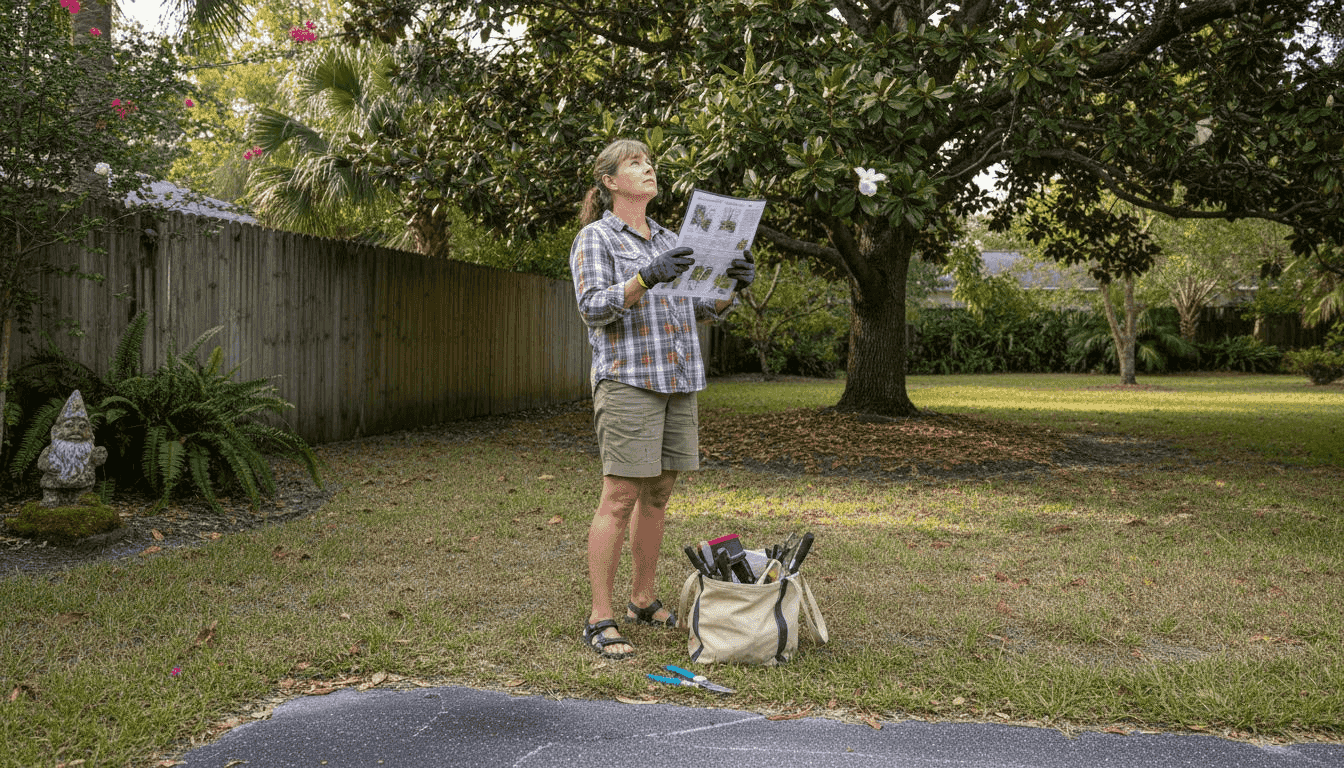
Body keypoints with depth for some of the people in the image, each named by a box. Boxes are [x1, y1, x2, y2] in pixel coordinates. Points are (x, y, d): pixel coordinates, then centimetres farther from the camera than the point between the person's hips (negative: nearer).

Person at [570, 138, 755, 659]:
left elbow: (707, 308, 17)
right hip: (627, 378, -7)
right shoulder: (595, 238, 0)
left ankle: (643, 601, 21)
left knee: (658, 494, 10)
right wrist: (646, 279, -27)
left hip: (679, 381, 7)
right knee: (620, 498, -10)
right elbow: (593, 308, -12)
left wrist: (734, 283, -4)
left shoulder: (669, 240, 19)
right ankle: (599, 620, -5)